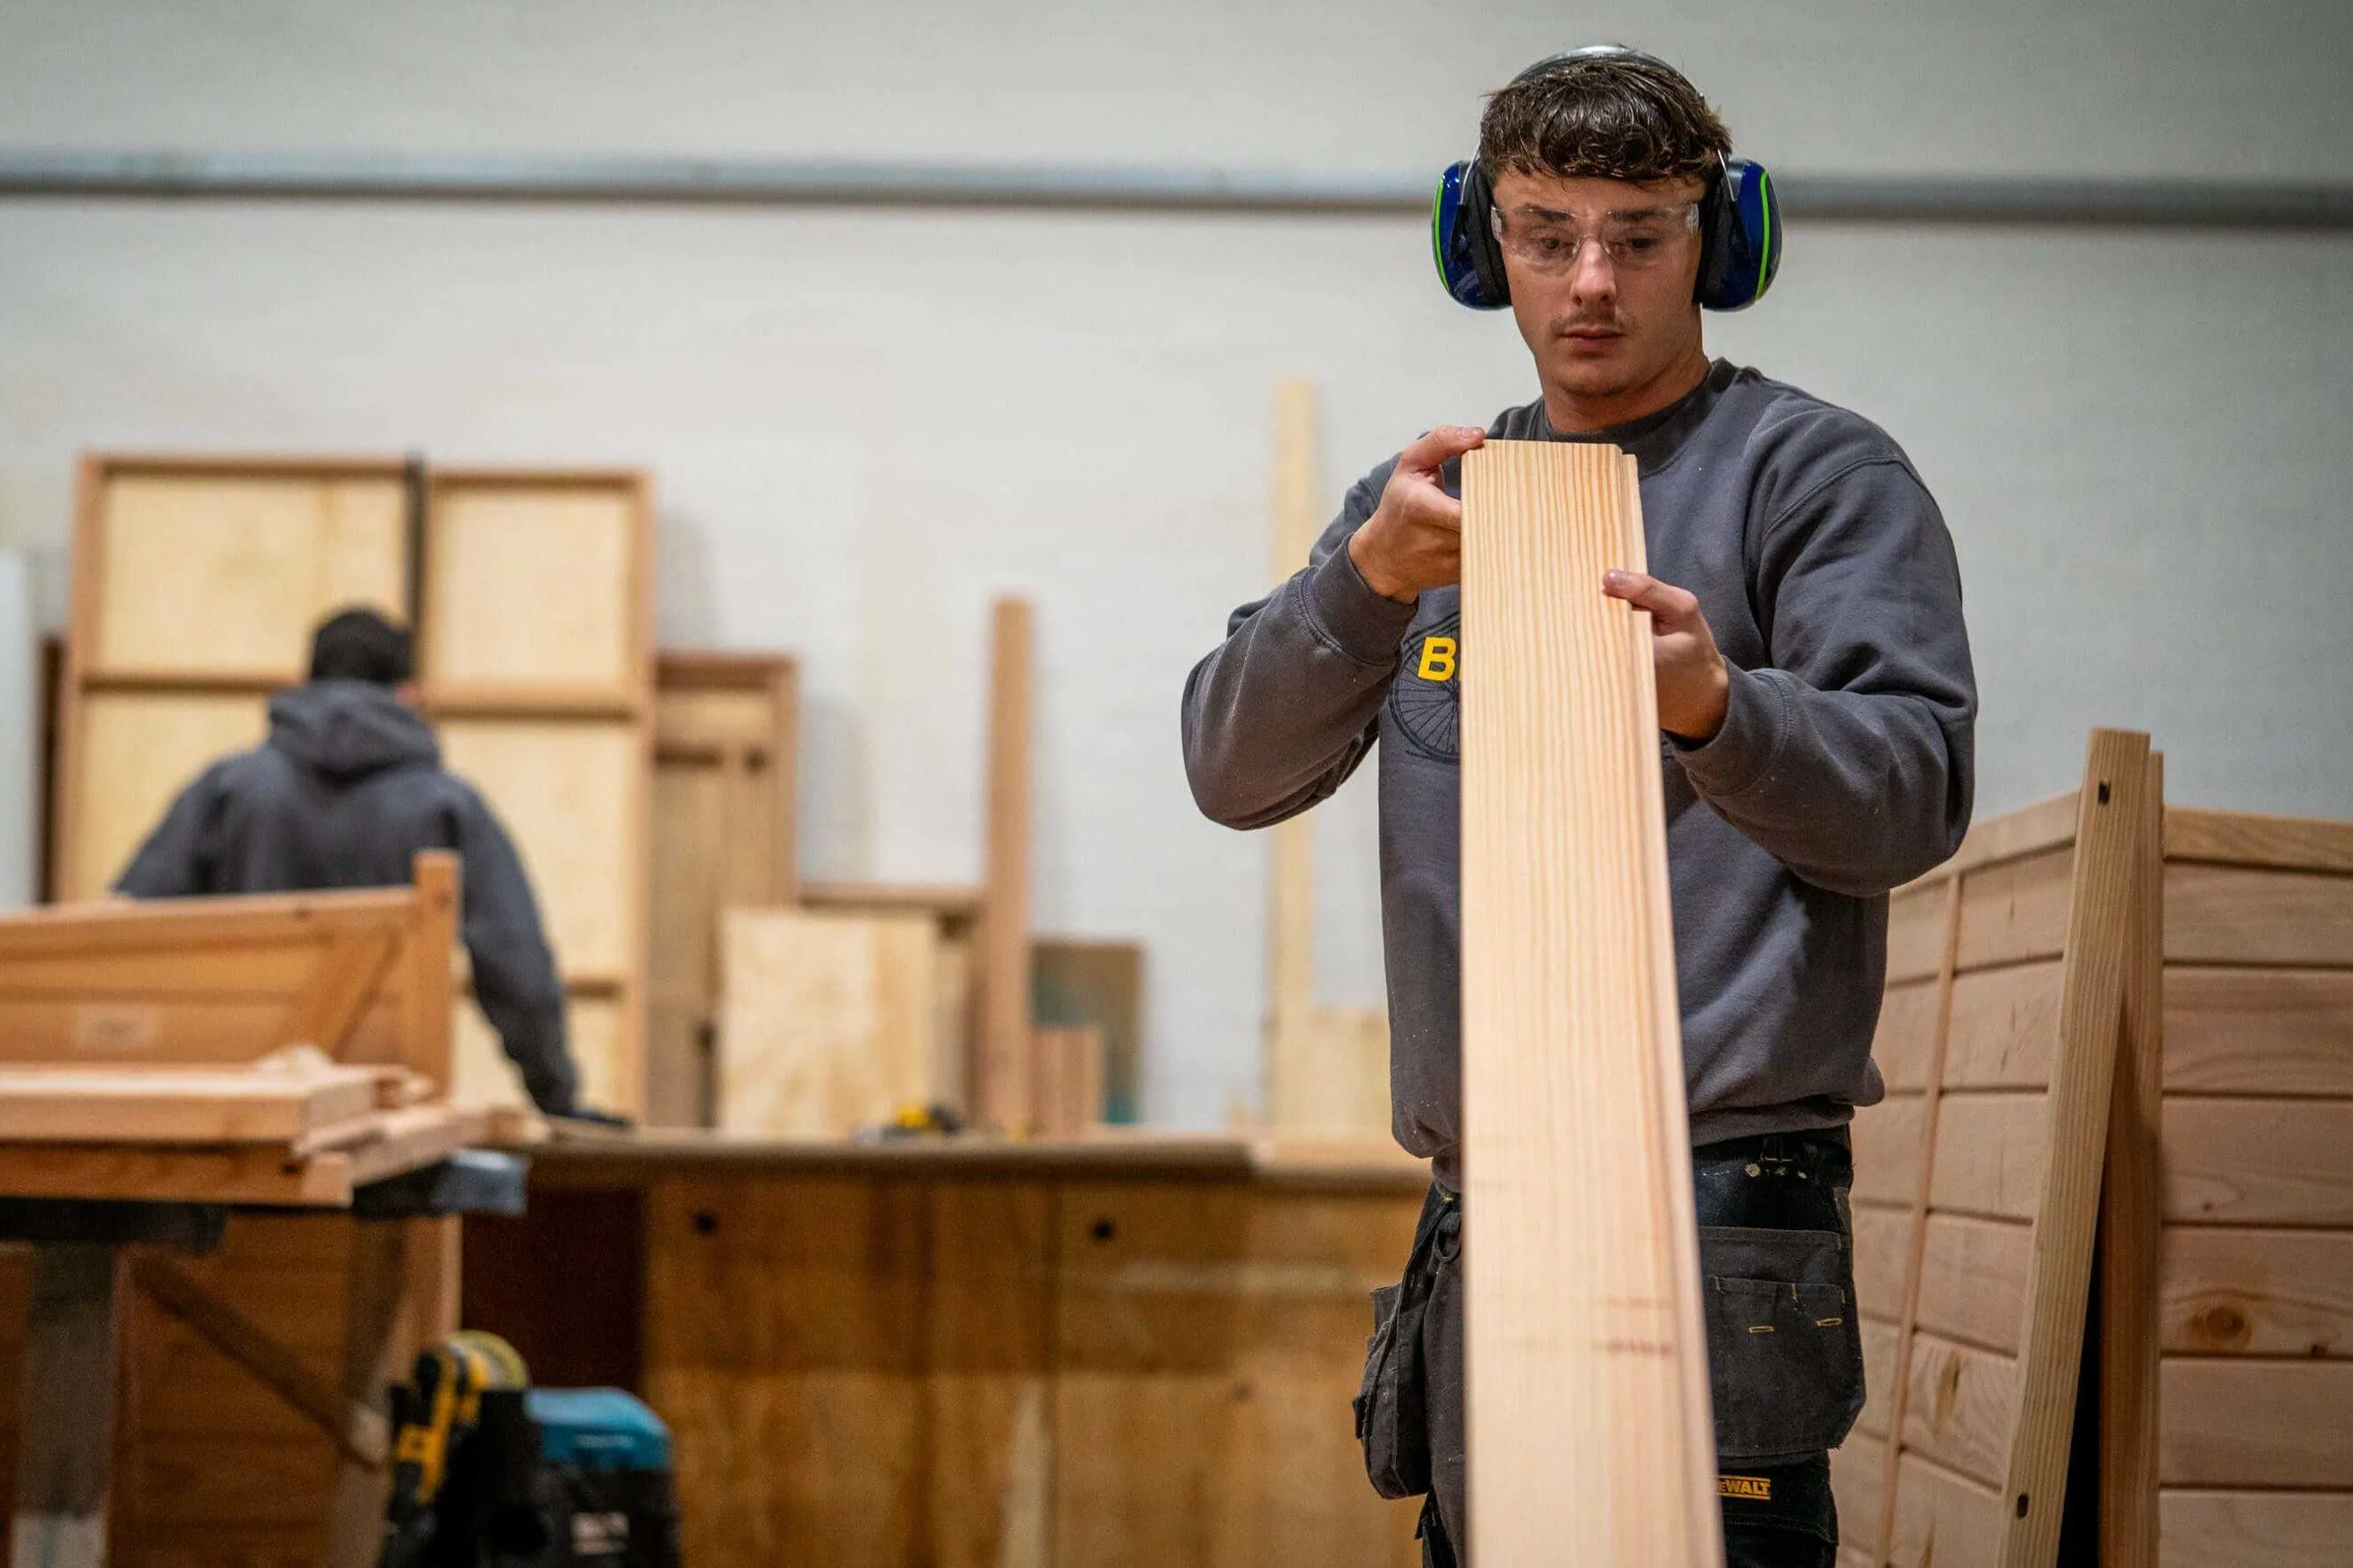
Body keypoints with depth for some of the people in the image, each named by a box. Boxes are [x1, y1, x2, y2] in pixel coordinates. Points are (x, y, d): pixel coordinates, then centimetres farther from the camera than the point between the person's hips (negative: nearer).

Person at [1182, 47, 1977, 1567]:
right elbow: (1235, 770, 7)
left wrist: (1715, 710, -28)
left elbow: (1914, 794, -9)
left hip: (1715, 1198, -6)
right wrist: (1366, 579, -12)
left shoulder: (1816, 471, 2)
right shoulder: (1435, 494, 18)